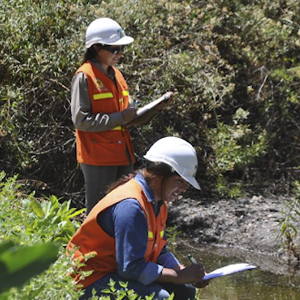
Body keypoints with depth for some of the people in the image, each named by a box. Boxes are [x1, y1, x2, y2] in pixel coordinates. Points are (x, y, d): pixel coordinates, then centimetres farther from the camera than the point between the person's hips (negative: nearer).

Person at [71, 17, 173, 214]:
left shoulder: (116, 75, 14)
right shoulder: (84, 77, -11)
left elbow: (130, 116, 17)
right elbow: (81, 120, -18)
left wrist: (155, 109, 0)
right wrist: (119, 118, -18)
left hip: (122, 154, 8)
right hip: (98, 157, -8)